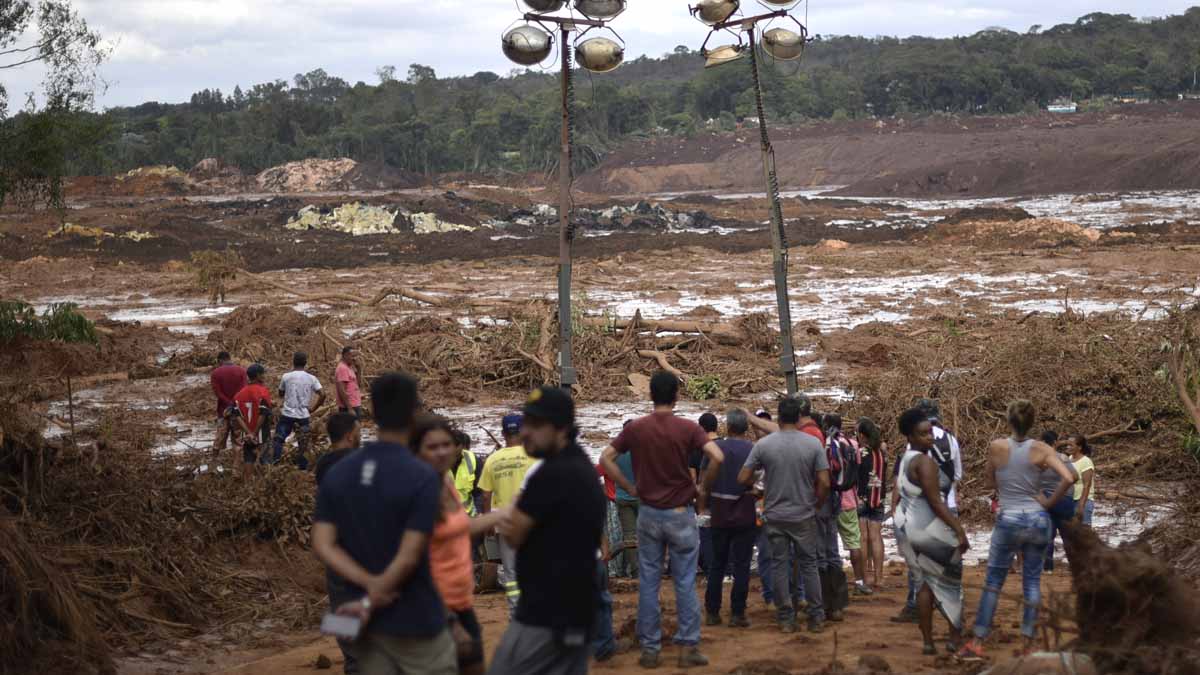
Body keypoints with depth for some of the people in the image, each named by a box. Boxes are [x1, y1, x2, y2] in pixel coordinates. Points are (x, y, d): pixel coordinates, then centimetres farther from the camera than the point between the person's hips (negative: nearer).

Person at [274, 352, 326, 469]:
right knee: (303, 444, 9)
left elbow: (281, 394, 9)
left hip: (287, 415, -1)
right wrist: (313, 408, 2)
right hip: (304, 416, 1)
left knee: (278, 440, 10)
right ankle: (303, 467, 12)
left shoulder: (286, 377, -5)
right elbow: (322, 395, -9)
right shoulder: (311, 378, -3)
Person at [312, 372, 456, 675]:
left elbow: (322, 545, -5)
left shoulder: (336, 474, 1)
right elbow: (409, 557, -20)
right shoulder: (423, 477, -17)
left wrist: (369, 583, -11)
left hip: (366, 623, 5)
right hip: (416, 622, -5)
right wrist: (371, 602, -11)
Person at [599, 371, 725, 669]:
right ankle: (688, 647, 5)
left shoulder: (636, 428, -2)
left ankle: (650, 648, 9)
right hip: (681, 514, -2)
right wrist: (703, 490, -5)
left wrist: (630, 489, 3)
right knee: (685, 583, 5)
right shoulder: (688, 428, -8)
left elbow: (606, 458, -3)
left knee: (648, 583, 7)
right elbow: (717, 457, -19)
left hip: (648, 513, 2)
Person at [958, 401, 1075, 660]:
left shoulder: (997, 447, -6)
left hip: (1008, 521, -1)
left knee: (993, 582, 7)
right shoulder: (1041, 449, -6)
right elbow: (1069, 479, -14)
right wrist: (1049, 502, -4)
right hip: (1037, 520, 1)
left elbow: (990, 477, 12)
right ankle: (1029, 642, 11)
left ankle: (977, 643, 7)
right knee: (1032, 580, 11)